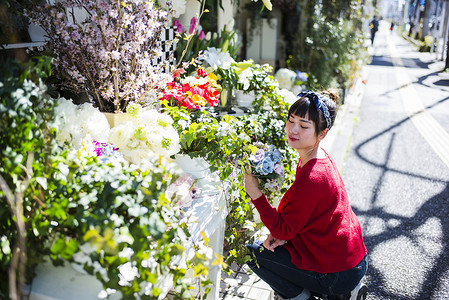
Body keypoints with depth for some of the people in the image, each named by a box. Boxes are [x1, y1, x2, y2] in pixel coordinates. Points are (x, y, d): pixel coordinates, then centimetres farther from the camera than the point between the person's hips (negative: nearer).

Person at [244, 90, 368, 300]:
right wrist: (281, 234, -5)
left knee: (254, 252, -4)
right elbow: (300, 216, 9)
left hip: (339, 273, -9)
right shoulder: (320, 157, 0)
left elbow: (284, 230, -20)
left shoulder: (312, 178, -29)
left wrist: (256, 194, -24)